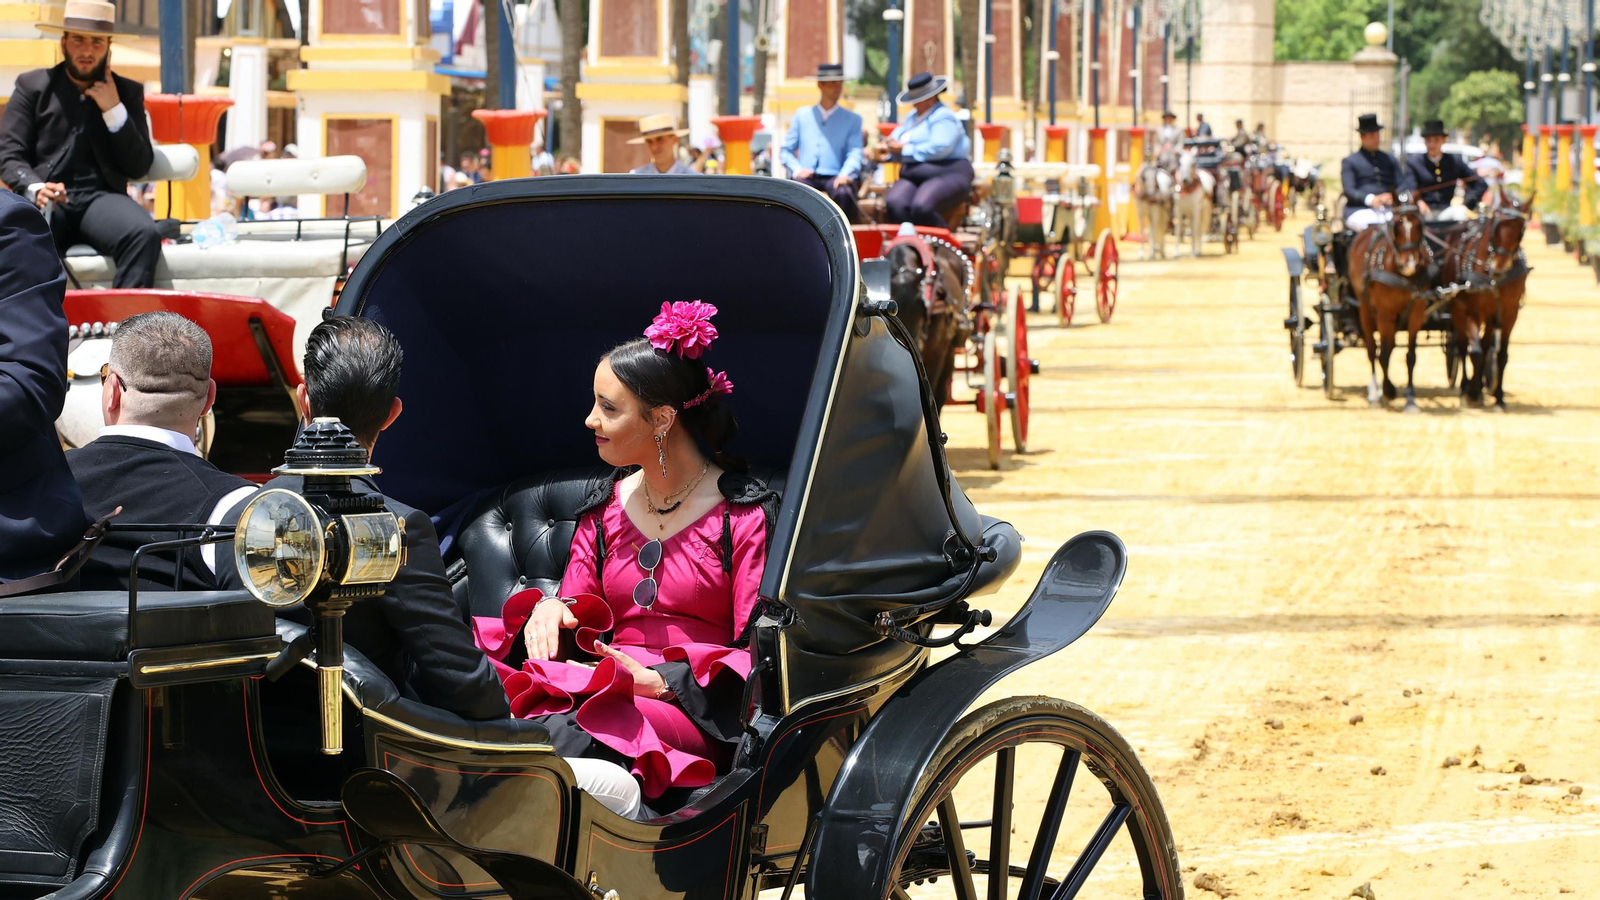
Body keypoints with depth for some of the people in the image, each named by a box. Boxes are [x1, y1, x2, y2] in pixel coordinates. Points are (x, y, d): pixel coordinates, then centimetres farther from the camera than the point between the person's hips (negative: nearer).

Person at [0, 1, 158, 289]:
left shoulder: (127, 92, 16)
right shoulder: (32, 86, 13)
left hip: (100, 198, 1)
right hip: (45, 199, -1)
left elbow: (139, 167, 10)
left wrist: (114, 110, -2)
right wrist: (35, 188, -16)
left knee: (145, 233, -33)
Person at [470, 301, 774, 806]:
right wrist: (551, 609, -5)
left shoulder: (745, 514, 3)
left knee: (565, 732, -39)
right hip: (603, 684, 5)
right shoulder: (606, 509, 21)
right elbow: (577, 604, 20)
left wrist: (658, 680, -15)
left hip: (694, 712, -5)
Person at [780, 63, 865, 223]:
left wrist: (845, 175, -18)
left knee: (844, 194, -36)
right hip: (806, 177, 1)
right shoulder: (802, 115, 19)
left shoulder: (853, 120, 16)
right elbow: (785, 150, 17)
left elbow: (855, 153, 3)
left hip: (835, 178, -1)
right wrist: (797, 169, -4)